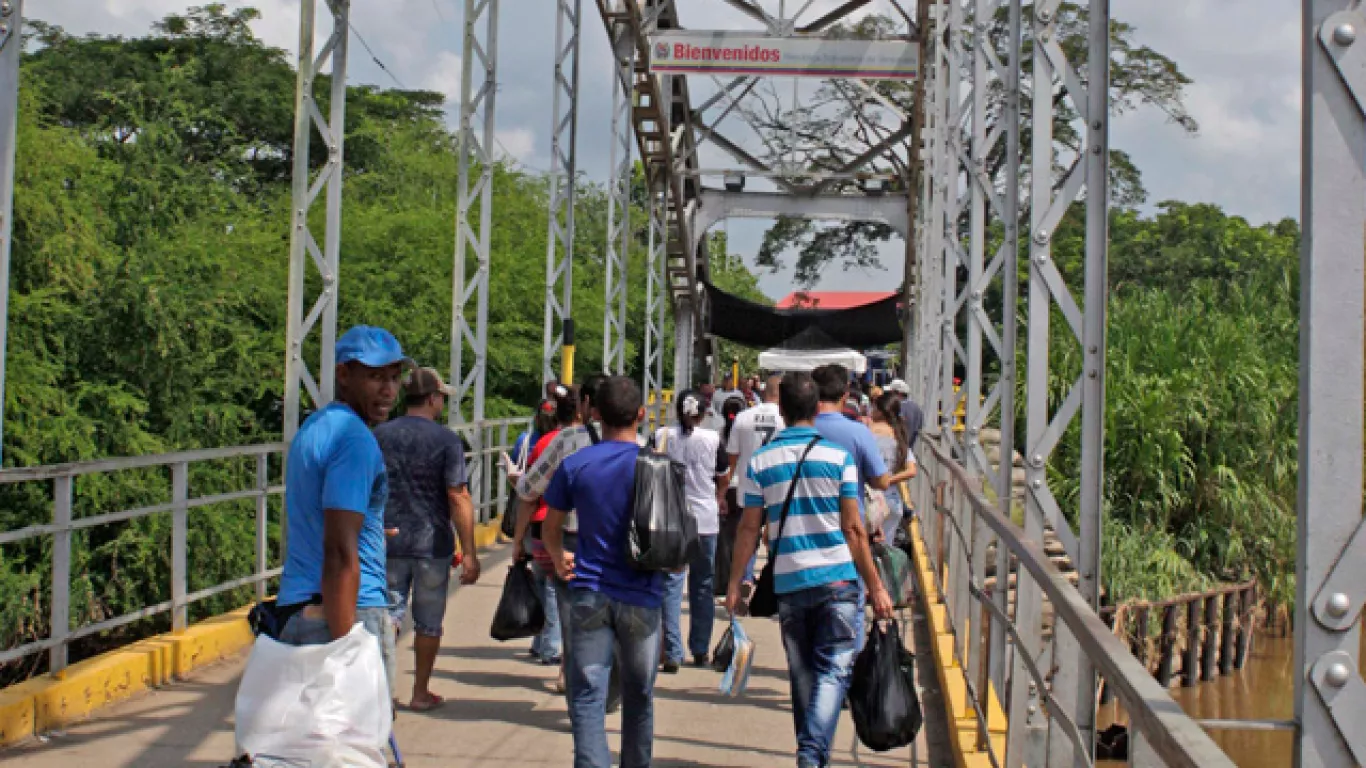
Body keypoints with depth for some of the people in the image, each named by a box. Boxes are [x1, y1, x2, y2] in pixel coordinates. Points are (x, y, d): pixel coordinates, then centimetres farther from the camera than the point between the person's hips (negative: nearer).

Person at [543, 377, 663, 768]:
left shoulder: (574, 465, -2)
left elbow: (551, 527, 9)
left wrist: (559, 557, 28)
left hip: (589, 593, -1)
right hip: (642, 594, 1)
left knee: (587, 695, -2)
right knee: (639, 697, 16)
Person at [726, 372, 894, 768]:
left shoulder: (760, 462, 2)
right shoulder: (838, 456, -3)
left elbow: (749, 529, 3)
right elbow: (853, 529, -3)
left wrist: (735, 584, 12)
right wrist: (876, 586, 2)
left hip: (788, 583, 2)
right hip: (838, 578, -2)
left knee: (802, 672, 15)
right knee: (834, 668, -1)